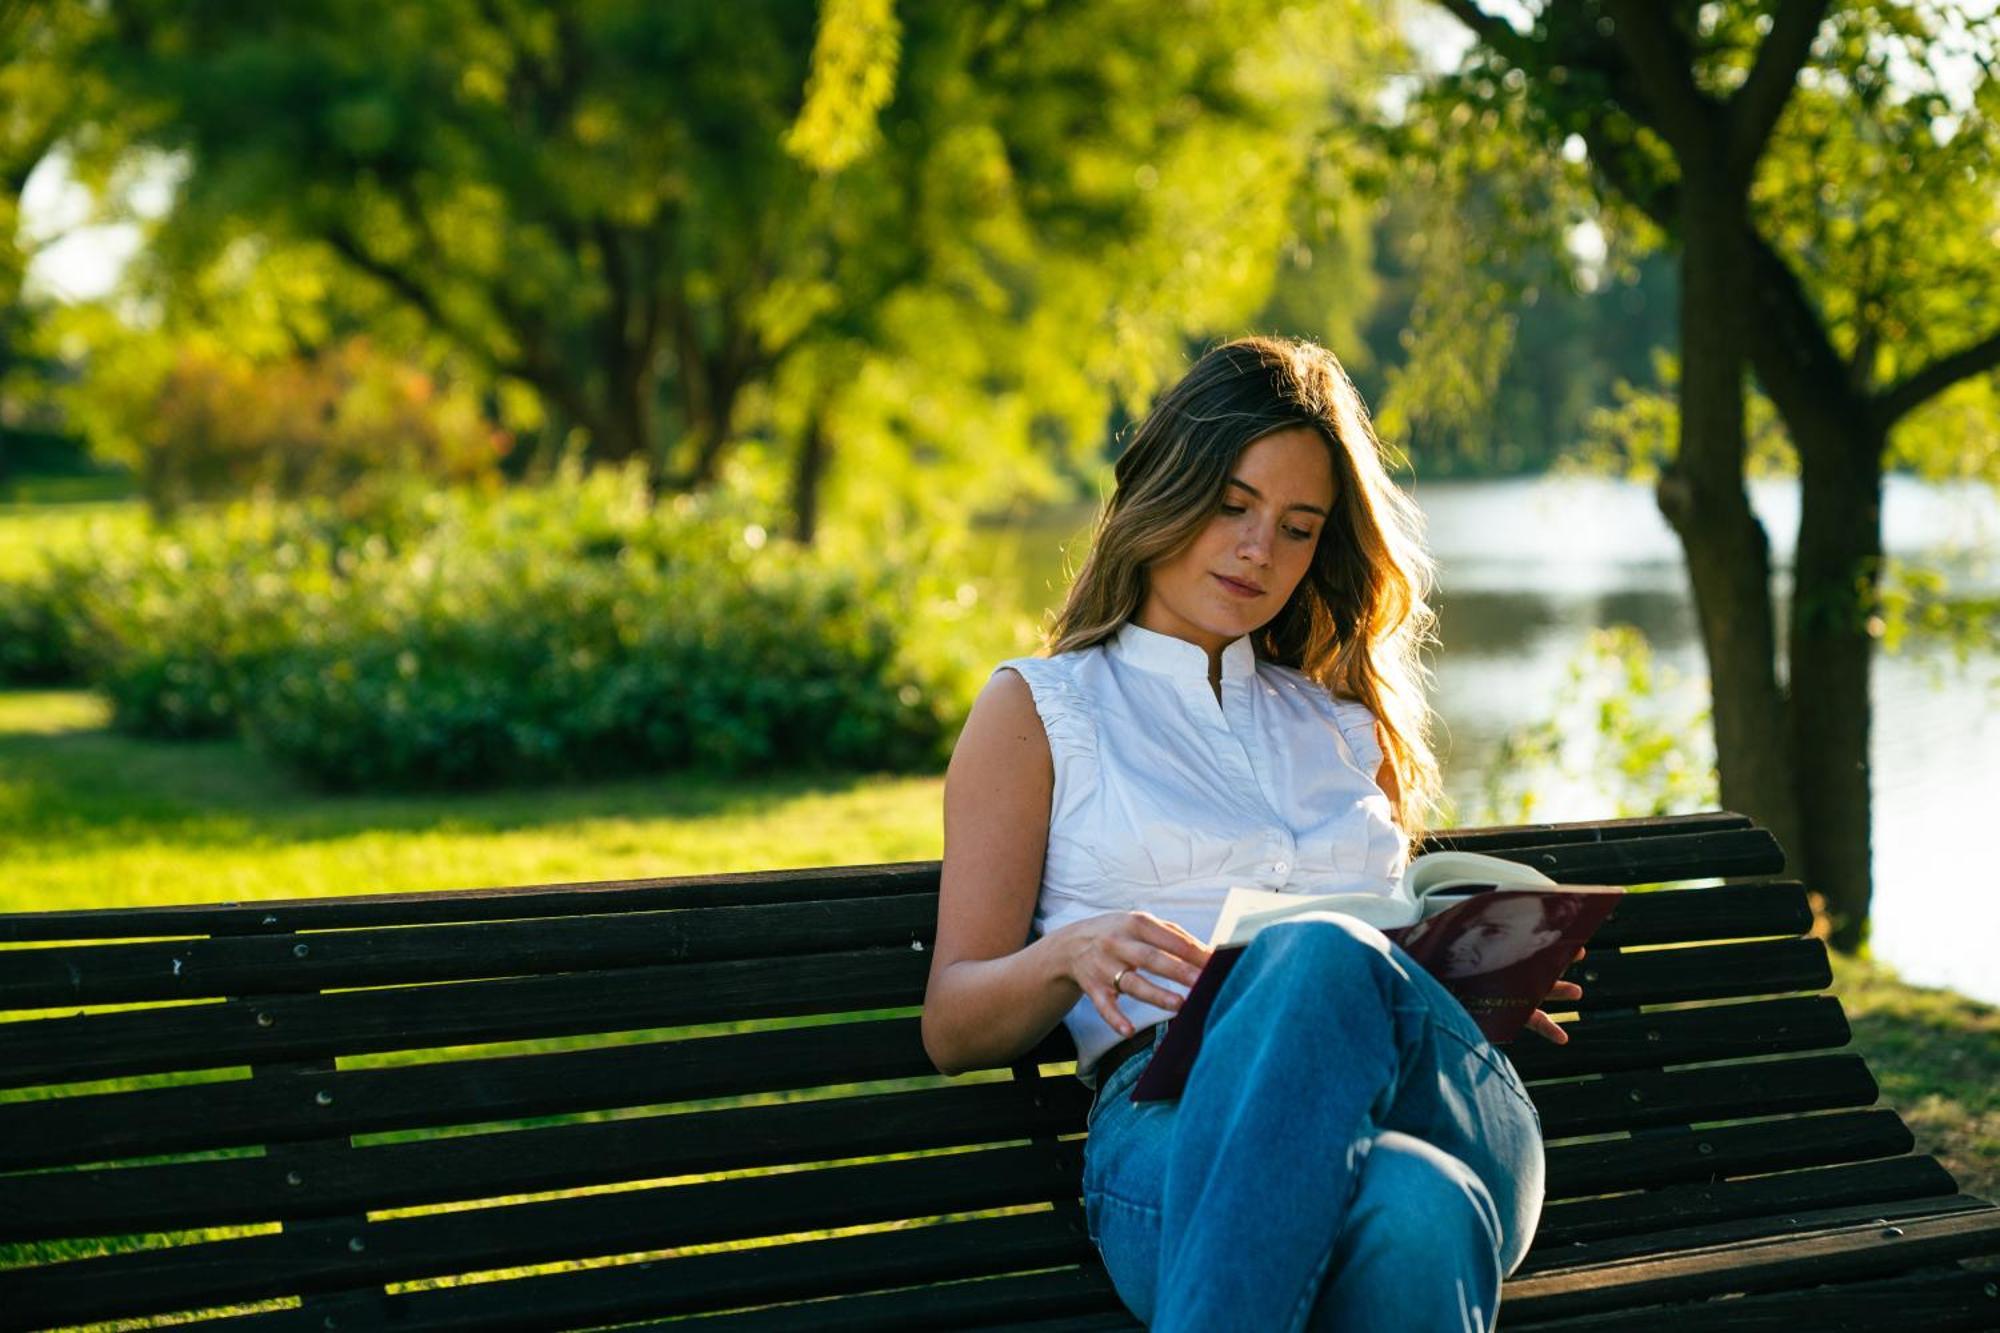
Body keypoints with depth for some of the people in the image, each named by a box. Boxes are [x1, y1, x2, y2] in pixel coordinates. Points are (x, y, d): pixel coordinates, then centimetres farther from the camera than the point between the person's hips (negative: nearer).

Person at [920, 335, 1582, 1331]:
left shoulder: (1349, 722, 32)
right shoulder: (1035, 709, 20)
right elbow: (953, 1029, 12)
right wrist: (1069, 953, -11)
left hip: (1448, 1115, 4)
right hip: (1166, 1119, -3)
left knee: (1323, 954, -39)